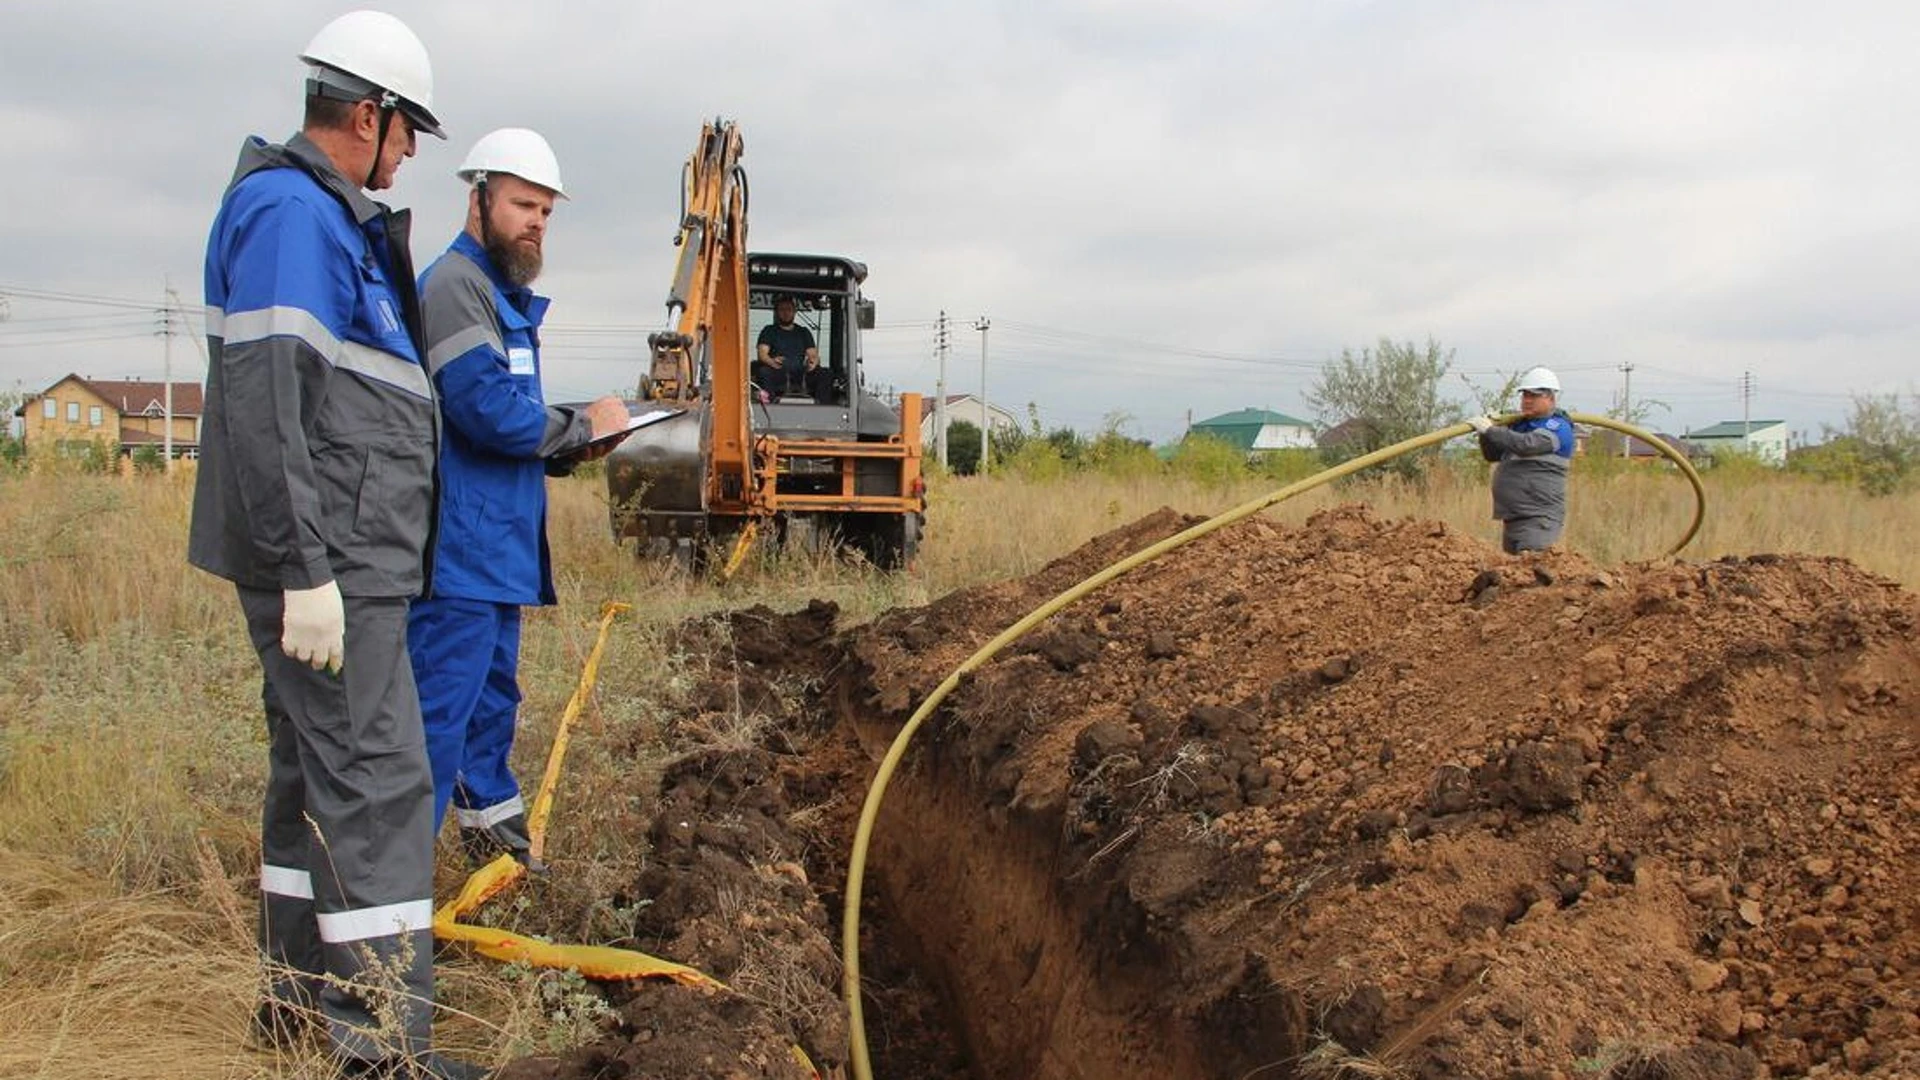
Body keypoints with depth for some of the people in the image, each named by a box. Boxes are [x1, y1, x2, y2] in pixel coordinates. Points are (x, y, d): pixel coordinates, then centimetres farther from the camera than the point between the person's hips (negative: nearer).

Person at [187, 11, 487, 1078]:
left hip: (342, 559, 11)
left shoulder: (334, 219, 19)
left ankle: (302, 993, 30)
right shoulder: (292, 211, -13)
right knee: (377, 780, -10)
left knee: (316, 769, 17)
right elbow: (262, 401, -22)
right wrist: (305, 571, -24)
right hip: (328, 562, -11)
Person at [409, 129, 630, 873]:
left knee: (492, 695, 22)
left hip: (500, 546, 10)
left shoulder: (507, 295, 19)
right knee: (440, 710, -9)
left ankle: (492, 823, 37)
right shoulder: (455, 285, -13)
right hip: (462, 547, -10)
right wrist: (581, 427, -9)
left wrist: (570, 444, 4)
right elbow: (488, 407, -23)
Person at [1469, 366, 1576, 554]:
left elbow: (1527, 445, -27)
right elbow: (1492, 455, 20)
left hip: (1539, 518, -9)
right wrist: (1485, 432, 2)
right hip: (1512, 517, 9)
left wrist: (1491, 430, -22)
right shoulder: (1519, 425, 18)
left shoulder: (1558, 427, -9)